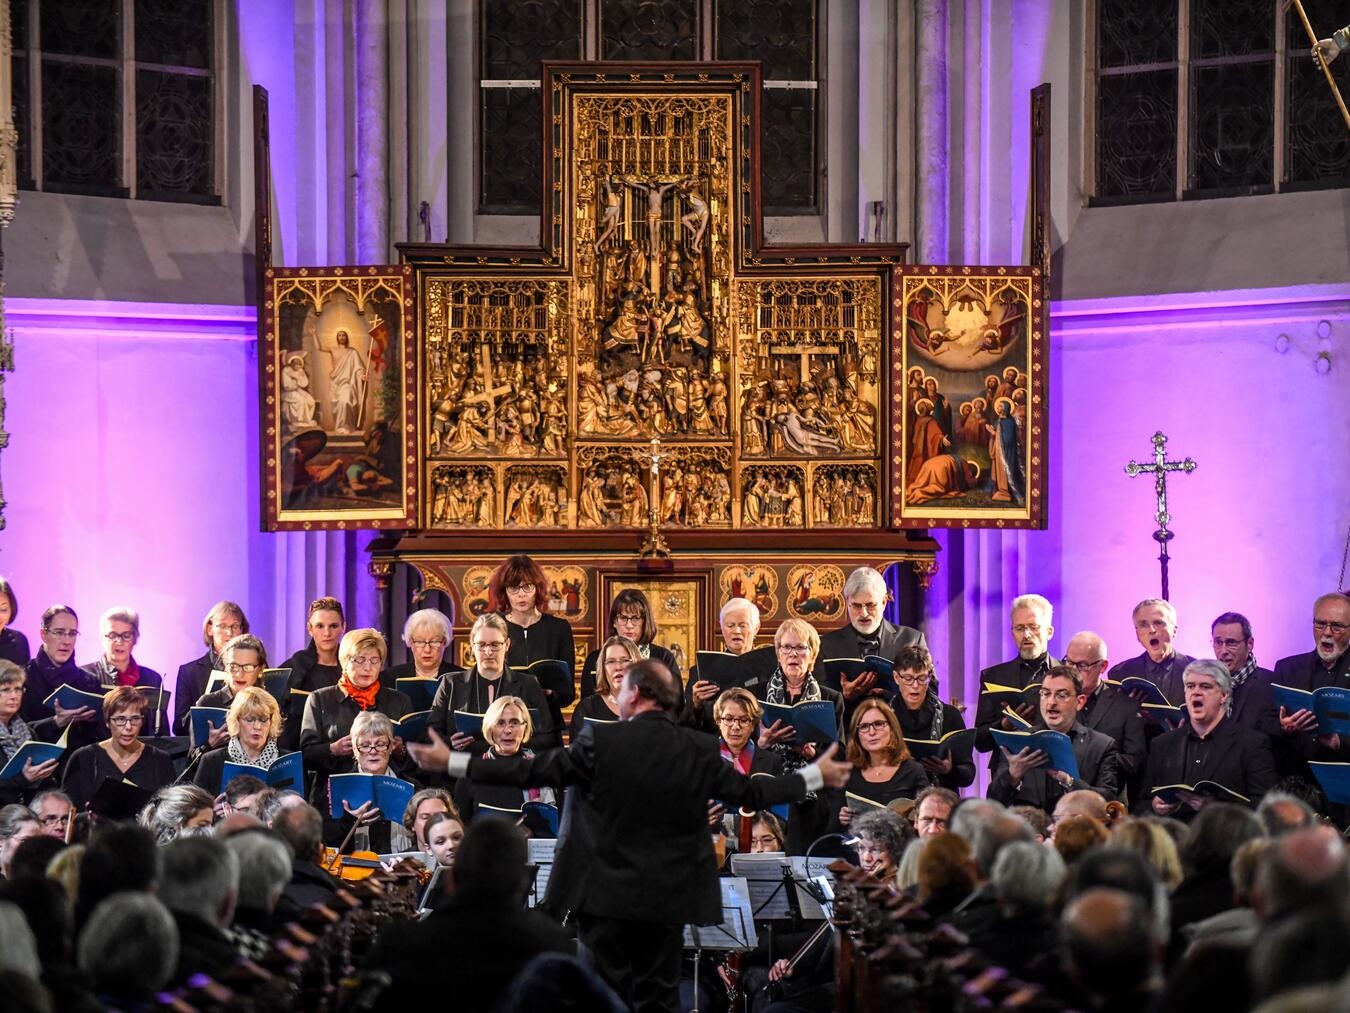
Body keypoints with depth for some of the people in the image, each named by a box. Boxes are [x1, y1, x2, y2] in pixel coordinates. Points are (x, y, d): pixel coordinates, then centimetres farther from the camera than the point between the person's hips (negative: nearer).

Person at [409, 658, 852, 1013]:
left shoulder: (600, 742, -10)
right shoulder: (700, 751, -2)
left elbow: (531, 770, -9)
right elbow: (750, 793, 7)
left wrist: (451, 762, -2)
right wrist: (816, 776, 22)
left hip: (604, 892, -3)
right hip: (668, 898, 3)